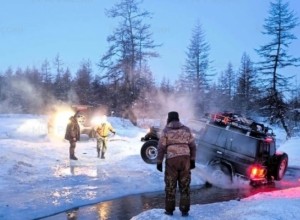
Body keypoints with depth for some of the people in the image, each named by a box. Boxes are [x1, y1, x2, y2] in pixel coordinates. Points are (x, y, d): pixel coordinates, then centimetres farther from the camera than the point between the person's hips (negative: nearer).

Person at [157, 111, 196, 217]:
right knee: (185, 186, 7)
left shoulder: (166, 130, -1)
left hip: (171, 160, -2)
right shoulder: (186, 129, 8)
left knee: (170, 185, 8)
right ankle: (184, 210, 7)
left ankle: (169, 210, 14)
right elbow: (193, 146, 6)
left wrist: (159, 162, 0)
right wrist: (192, 160, 12)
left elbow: (161, 147, -5)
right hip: (185, 159, 2)